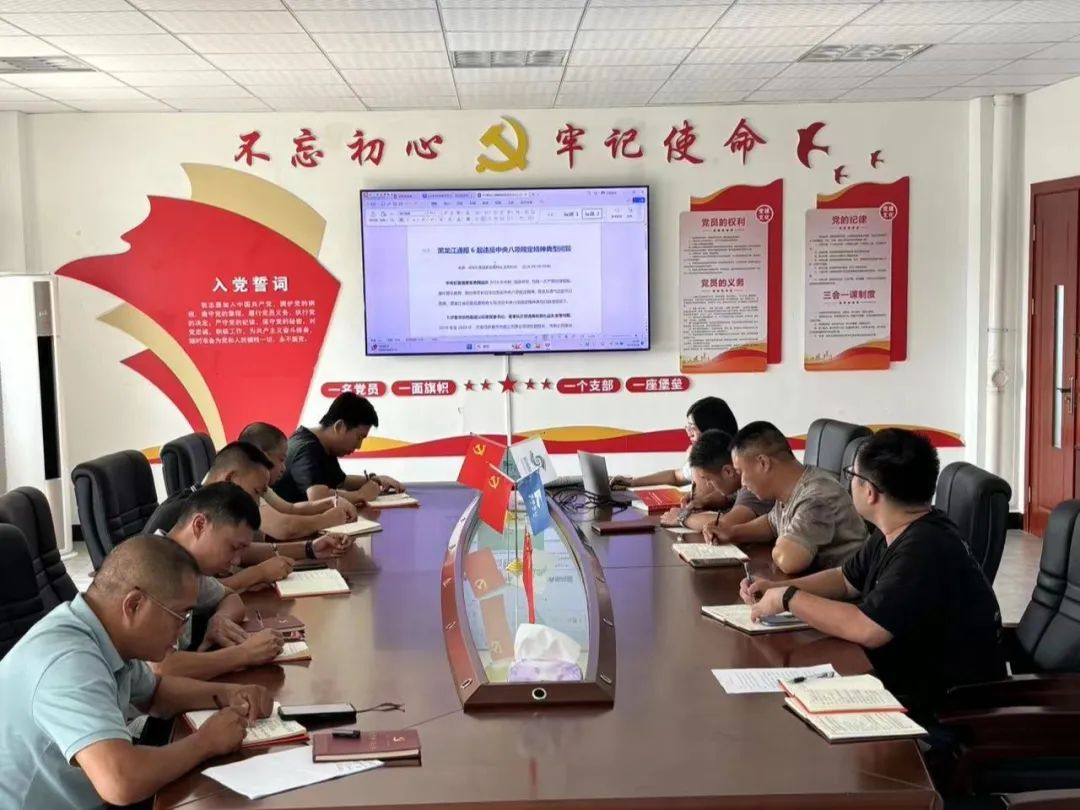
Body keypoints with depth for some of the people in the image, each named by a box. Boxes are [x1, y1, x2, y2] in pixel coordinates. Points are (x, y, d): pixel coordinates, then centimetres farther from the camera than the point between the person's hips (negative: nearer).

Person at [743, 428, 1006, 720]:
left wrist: (788, 598, -18)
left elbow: (867, 629, -31)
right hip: (909, 682, 8)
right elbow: (846, 579, 19)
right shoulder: (895, 533, 4)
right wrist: (777, 587, 4)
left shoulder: (925, 550, -27)